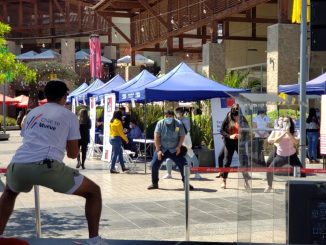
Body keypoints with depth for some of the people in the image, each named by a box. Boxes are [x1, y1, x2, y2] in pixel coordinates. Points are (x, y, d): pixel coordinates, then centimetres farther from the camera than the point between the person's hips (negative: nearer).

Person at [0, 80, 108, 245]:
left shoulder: (33, 112, 28)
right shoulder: (69, 115, 17)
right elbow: (73, 154, 18)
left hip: (18, 165, 5)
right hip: (46, 166, -4)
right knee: (94, 192, 15)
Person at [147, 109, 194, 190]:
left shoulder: (178, 124, -7)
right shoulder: (160, 123, -9)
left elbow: (182, 136, 1)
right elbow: (156, 137, -10)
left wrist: (179, 146, -12)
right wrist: (158, 150, -16)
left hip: (174, 150, 0)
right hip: (162, 149, 0)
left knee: (183, 165, -5)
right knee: (154, 165, -9)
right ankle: (154, 183, 9)